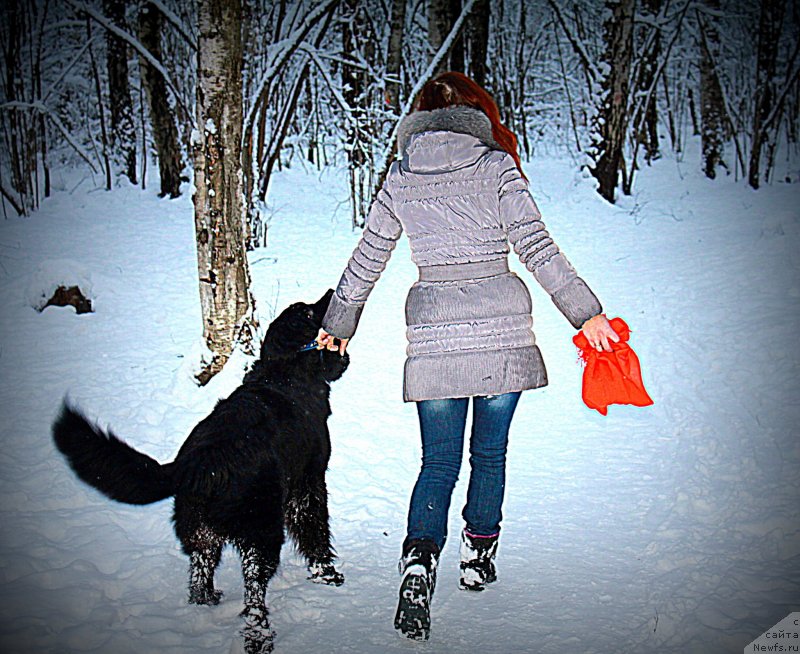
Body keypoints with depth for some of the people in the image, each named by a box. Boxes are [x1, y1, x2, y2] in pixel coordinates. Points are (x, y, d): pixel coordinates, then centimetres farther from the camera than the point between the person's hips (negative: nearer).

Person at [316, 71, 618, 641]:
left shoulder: (400, 179, 7)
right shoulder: (497, 166, -1)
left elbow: (366, 261, 12)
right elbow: (537, 247, -8)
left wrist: (338, 323, 25)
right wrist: (587, 314, -5)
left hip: (434, 335, 2)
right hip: (501, 326, -1)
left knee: (439, 462, 7)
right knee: (490, 452, 16)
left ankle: (420, 558, -14)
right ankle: (479, 557, 29)